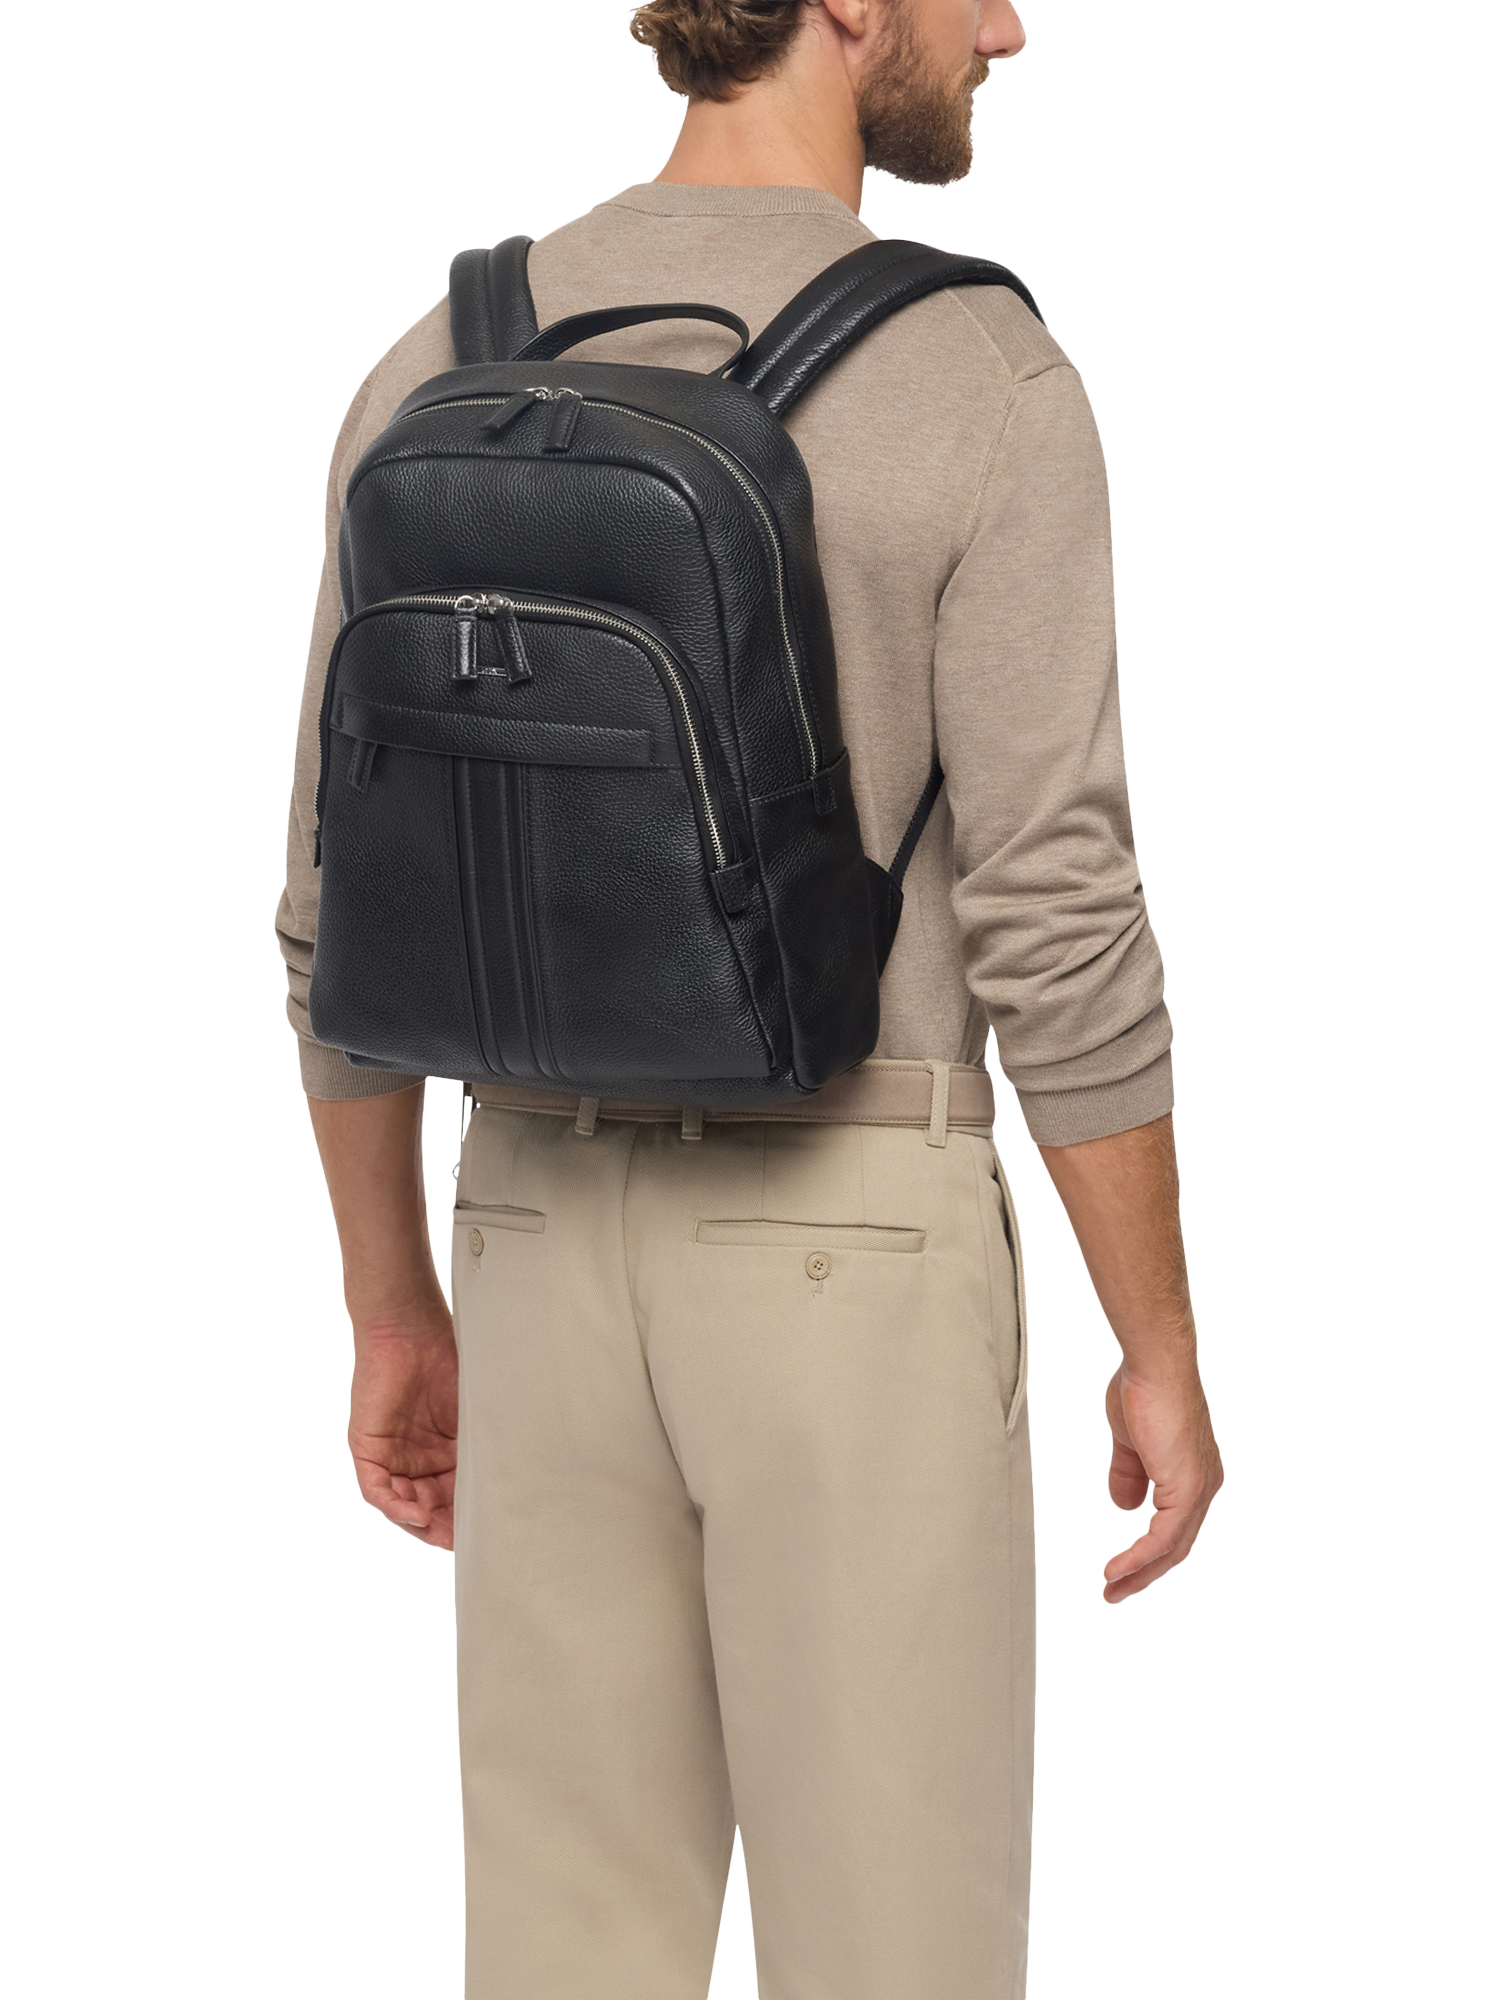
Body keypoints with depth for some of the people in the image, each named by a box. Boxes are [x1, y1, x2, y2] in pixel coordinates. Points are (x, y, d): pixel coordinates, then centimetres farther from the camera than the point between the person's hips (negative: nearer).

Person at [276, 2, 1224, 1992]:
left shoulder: (436, 377, 2)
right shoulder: (986, 388, -14)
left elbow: (347, 908, 5)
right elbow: (1058, 928, -16)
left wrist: (393, 1318, 15)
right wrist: (1166, 1358, -4)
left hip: (559, 1256, 5)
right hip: (856, 1266, -5)